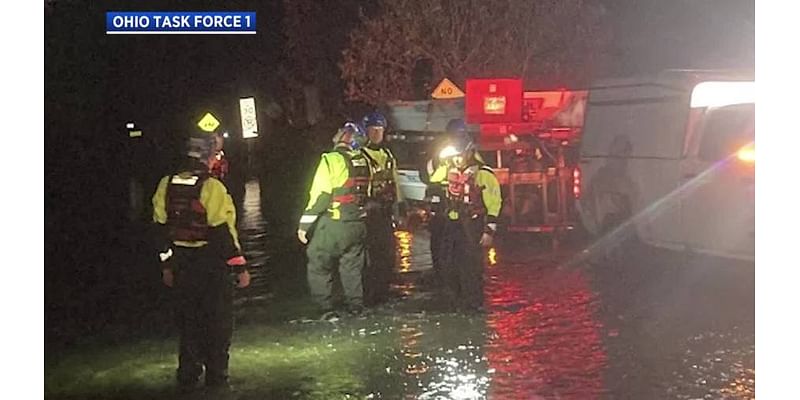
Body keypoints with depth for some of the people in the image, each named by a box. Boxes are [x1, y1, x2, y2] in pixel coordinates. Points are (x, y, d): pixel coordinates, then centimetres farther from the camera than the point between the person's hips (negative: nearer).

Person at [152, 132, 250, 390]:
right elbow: (223, 232, -18)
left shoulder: (166, 186, 1)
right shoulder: (211, 187, -18)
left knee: (188, 320, 16)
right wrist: (240, 267, -10)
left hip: (182, 265, 5)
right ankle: (216, 376, 13)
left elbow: (162, 228, 7)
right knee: (218, 321, 8)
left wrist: (166, 265, 17)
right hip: (212, 265, -5)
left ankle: (188, 376, 21)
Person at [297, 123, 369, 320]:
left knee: (319, 267, 7)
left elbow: (319, 196, -18)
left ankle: (327, 309, 4)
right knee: (352, 267, 20)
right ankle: (356, 305, 25)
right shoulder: (364, 162, 4)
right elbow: (366, 193, 11)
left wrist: (305, 224, -12)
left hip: (332, 225, -6)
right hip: (358, 224, 6)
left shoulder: (331, 160, -15)